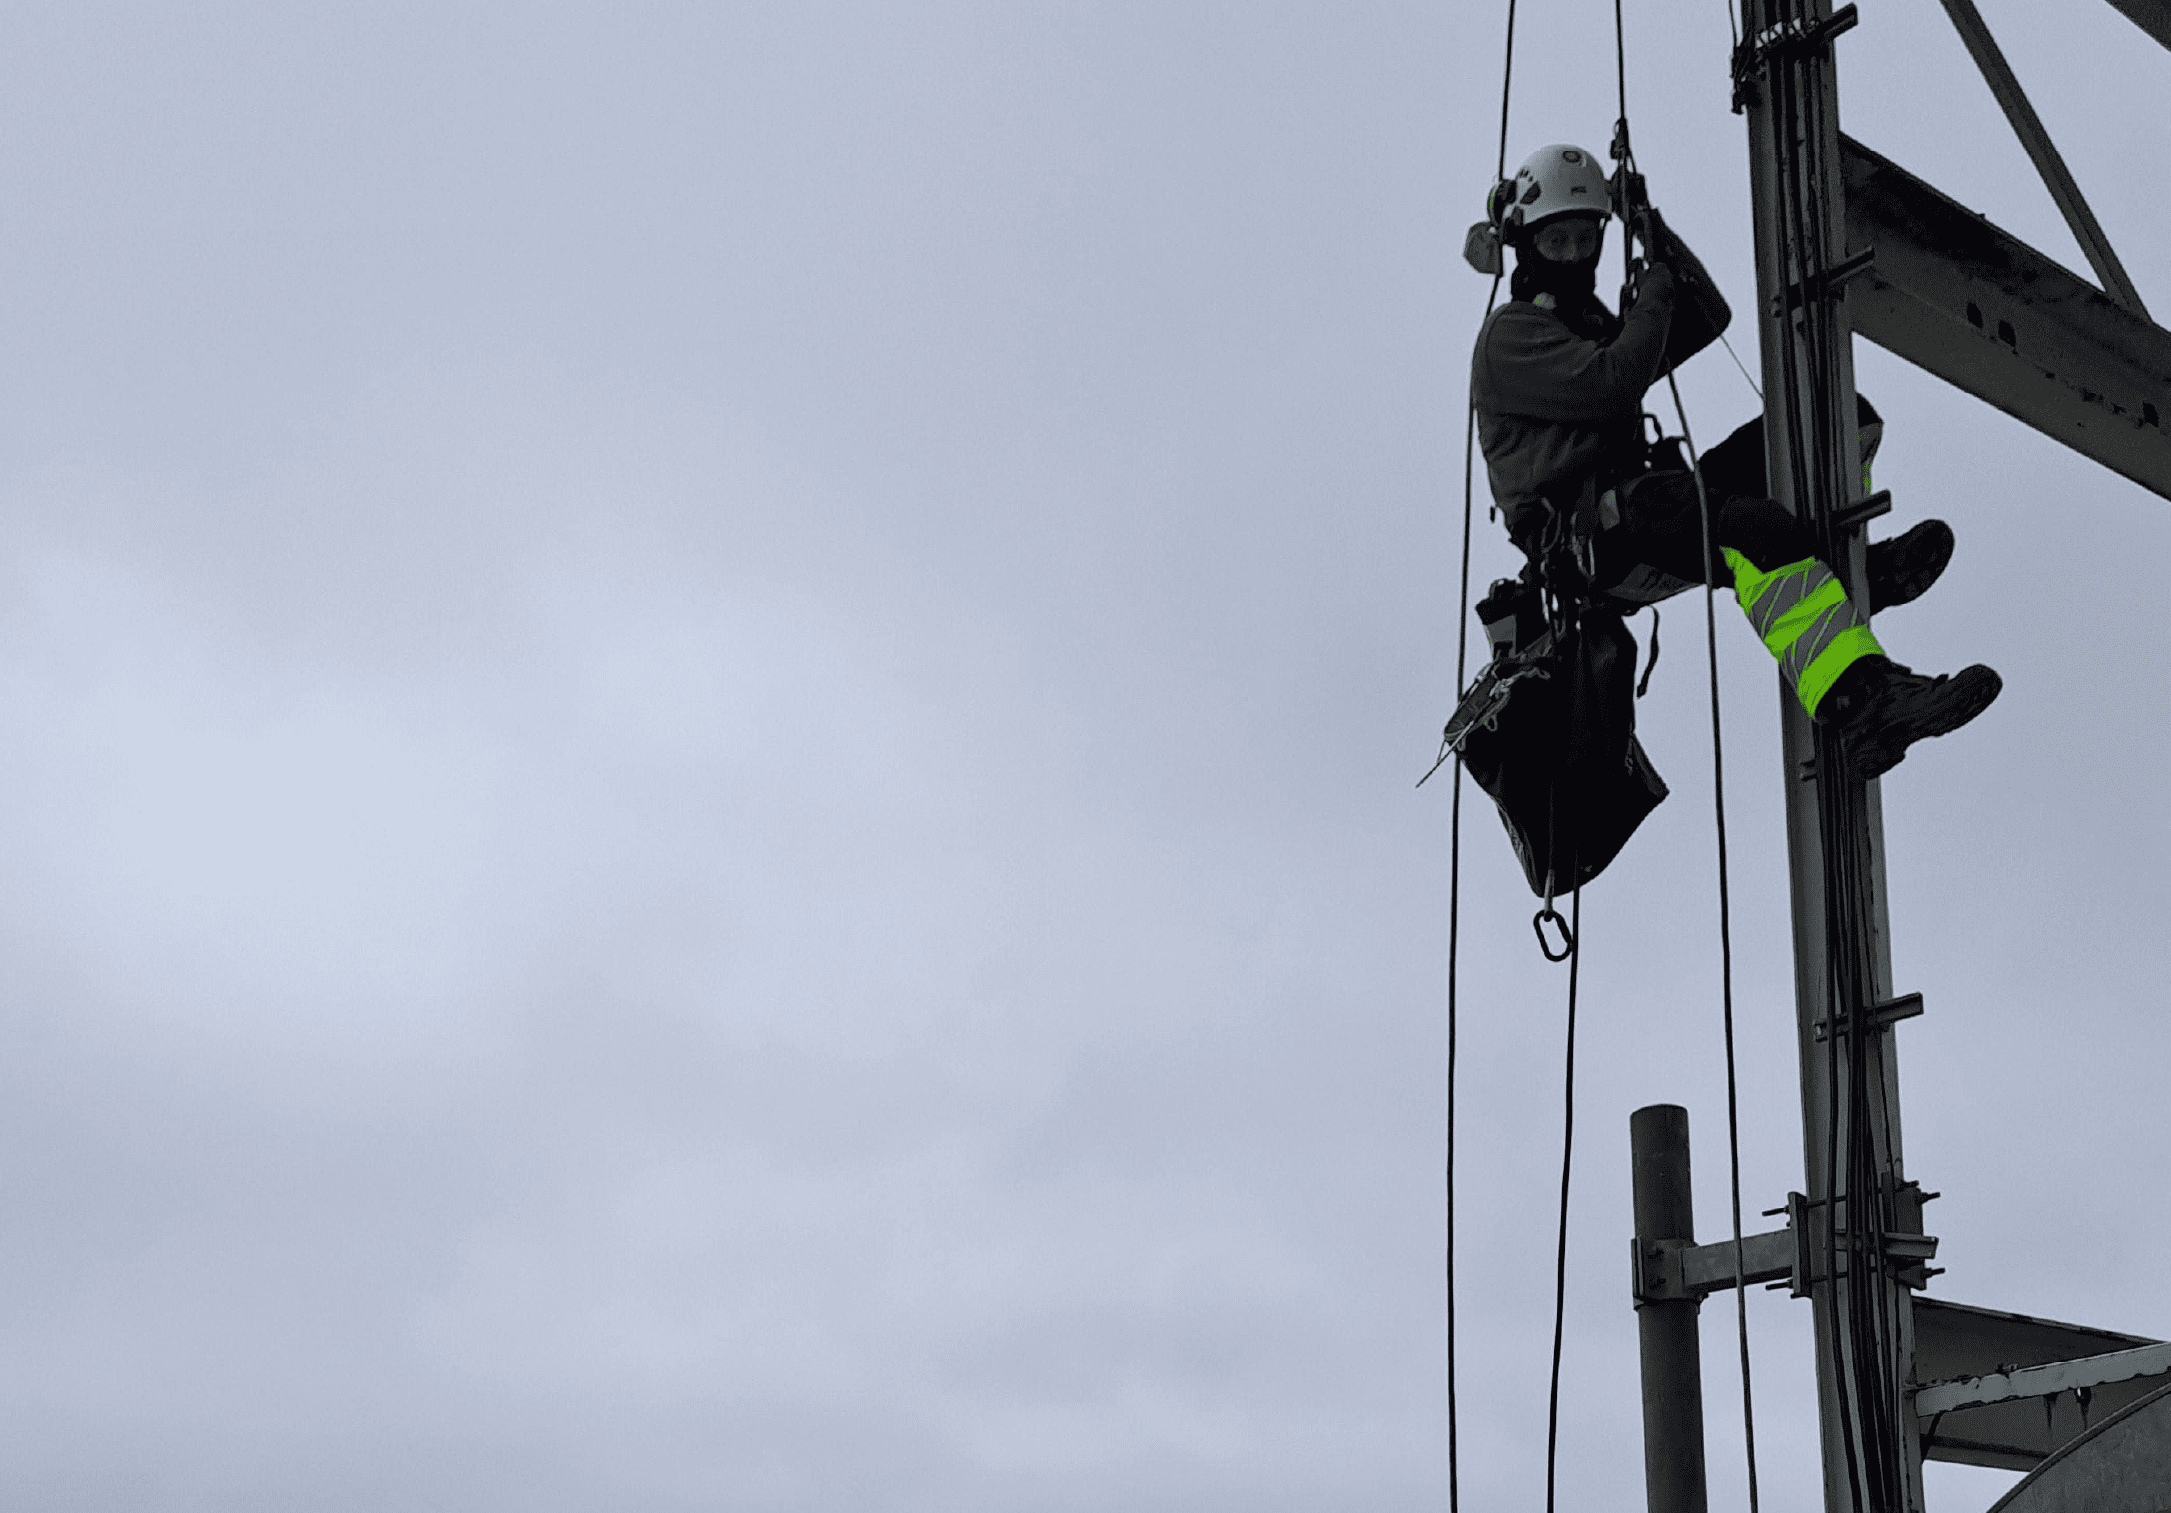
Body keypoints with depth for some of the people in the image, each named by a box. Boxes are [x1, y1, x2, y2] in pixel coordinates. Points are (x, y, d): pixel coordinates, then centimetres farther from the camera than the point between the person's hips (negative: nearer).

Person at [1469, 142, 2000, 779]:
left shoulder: (1591, 322, 31)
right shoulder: (1510, 334, 1)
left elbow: (1707, 319, 30)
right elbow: (1611, 387, -14)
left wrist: (1656, 236, 23)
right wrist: (1653, 294, -2)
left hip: (1647, 506, 9)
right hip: (1585, 529, -9)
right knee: (1754, 528, -39)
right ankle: (1864, 705, -55)